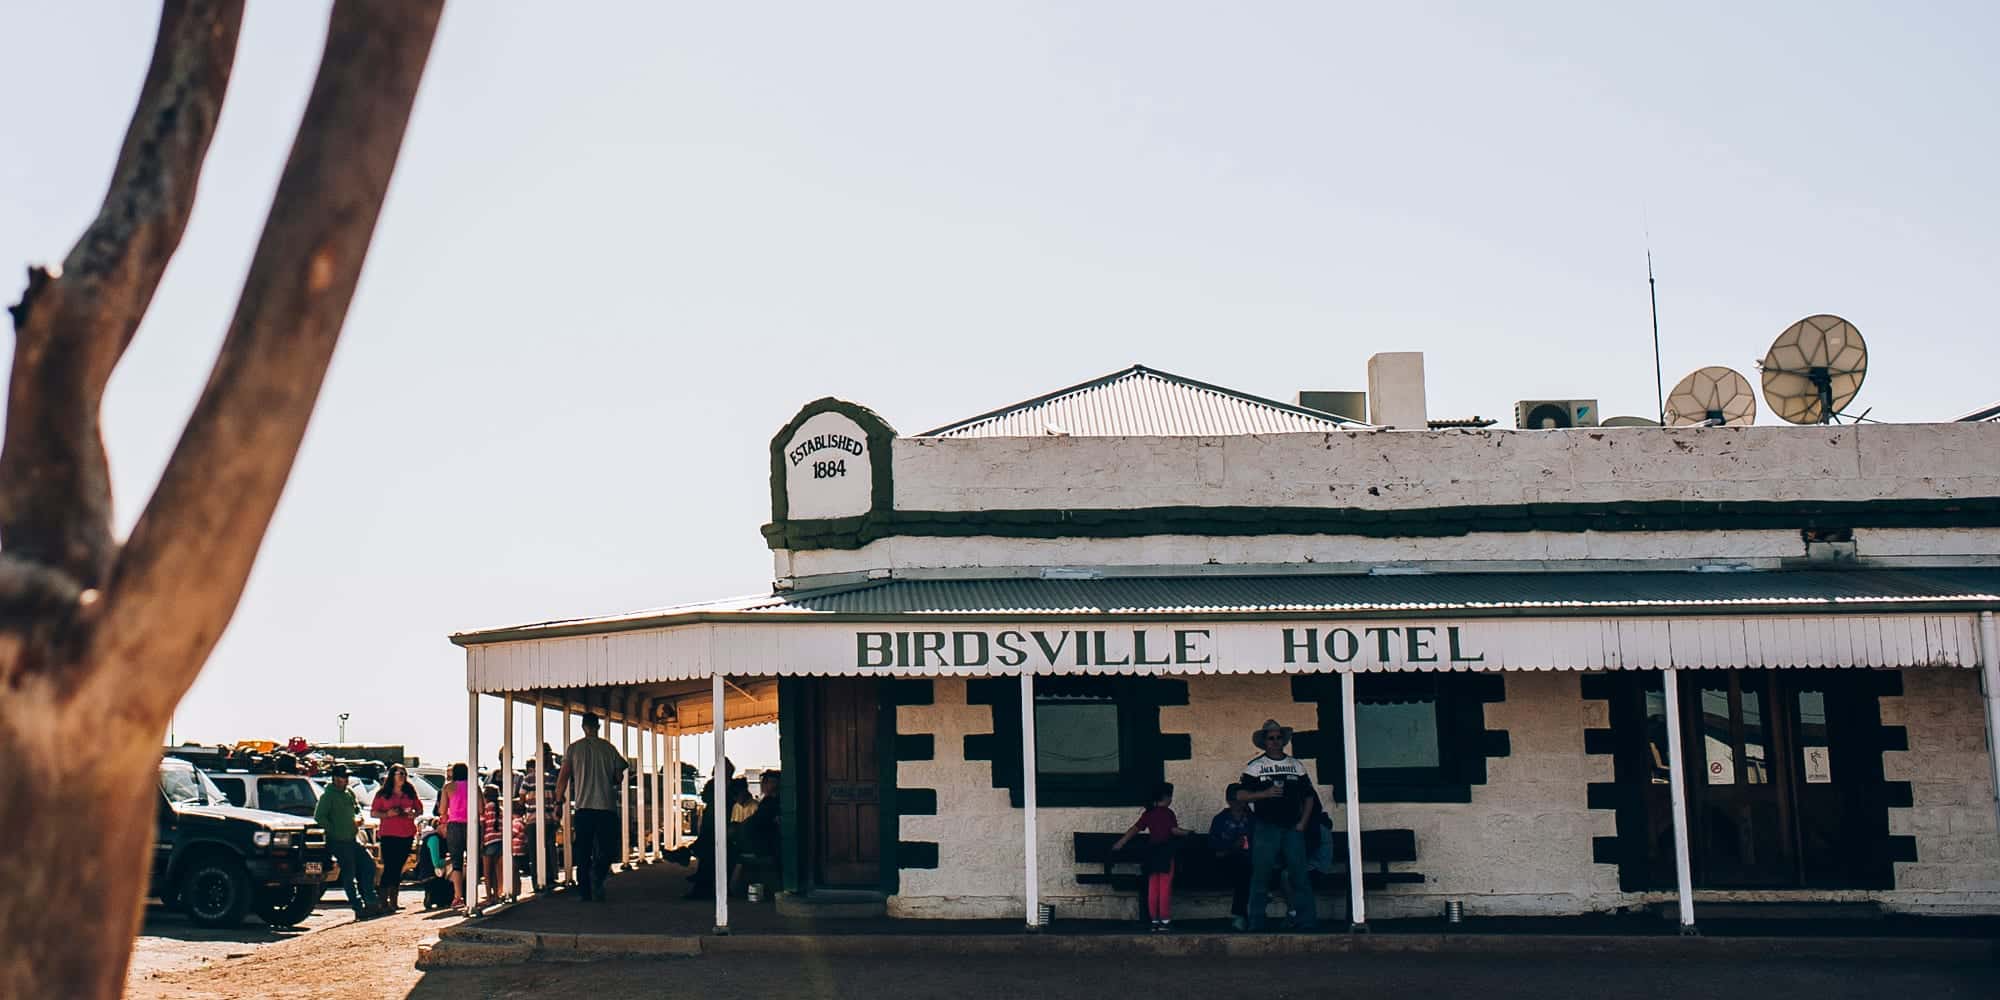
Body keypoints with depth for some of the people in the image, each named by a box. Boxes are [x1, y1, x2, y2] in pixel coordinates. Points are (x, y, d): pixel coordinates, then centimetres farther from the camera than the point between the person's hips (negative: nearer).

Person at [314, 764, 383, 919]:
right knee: (349, 875, -4)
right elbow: (319, 817, -16)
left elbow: (357, 808, 26)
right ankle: (359, 909, -2)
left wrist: (358, 818, 4)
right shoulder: (328, 795, -9)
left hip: (352, 839, 8)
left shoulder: (349, 792, 14)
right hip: (338, 842, -8)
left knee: (369, 865, 3)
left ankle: (370, 901, 10)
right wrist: (333, 831, -14)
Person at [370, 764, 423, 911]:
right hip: (388, 834, -3)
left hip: (407, 835, 3)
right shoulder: (383, 794, 3)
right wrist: (387, 814, -14)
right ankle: (383, 900, -6)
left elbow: (419, 808, 19)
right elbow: (374, 812, 2)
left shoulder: (410, 793, 12)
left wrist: (414, 814, -2)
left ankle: (394, 900, 10)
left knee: (398, 868, 6)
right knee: (389, 867, -9)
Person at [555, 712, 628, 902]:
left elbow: (564, 775, -1)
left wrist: (559, 797, 14)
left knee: (583, 853, 9)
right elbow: (619, 777, 6)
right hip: (607, 806, -1)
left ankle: (585, 892, 8)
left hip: (583, 806, 1)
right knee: (606, 849, 4)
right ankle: (598, 873, -24)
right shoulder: (609, 748, 3)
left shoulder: (574, 748, 3)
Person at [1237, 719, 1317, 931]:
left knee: (1300, 875, -3)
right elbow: (1240, 796, -1)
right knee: (1260, 876, -2)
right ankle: (1256, 924, 3)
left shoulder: (1297, 765, 14)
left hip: (1293, 828, 2)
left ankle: (1307, 922, 1)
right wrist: (1265, 793, -14)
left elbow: (1308, 797, 16)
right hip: (1265, 828, -2)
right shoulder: (1254, 766, 5)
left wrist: (1302, 823, 3)